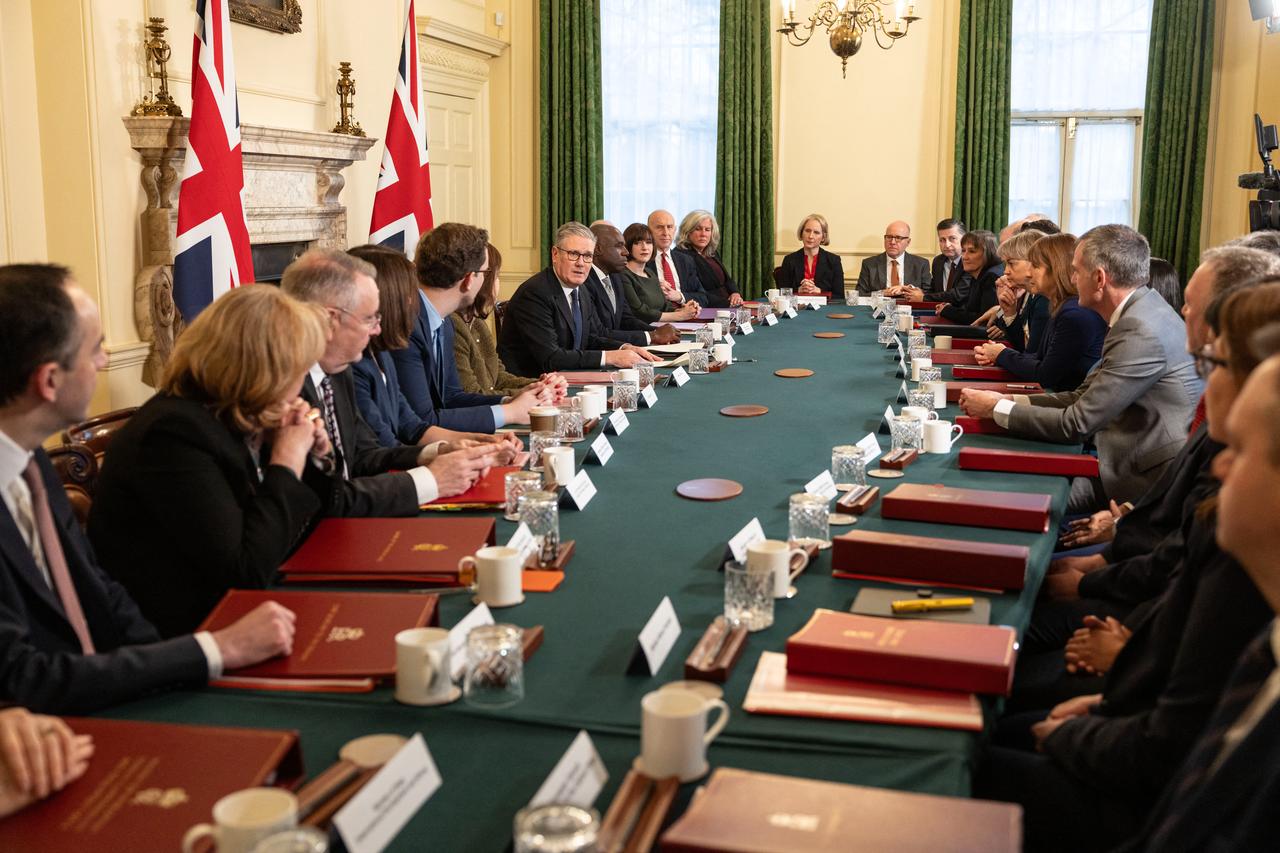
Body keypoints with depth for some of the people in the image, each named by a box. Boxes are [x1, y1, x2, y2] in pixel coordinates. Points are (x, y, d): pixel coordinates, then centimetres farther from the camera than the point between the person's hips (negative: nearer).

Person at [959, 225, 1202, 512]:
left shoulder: (1142, 332, -22)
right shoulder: (1140, 312, 10)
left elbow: (1076, 424, -18)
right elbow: (1084, 396, 11)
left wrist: (996, 408, -8)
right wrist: (1007, 401, 2)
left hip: (1149, 482, -8)